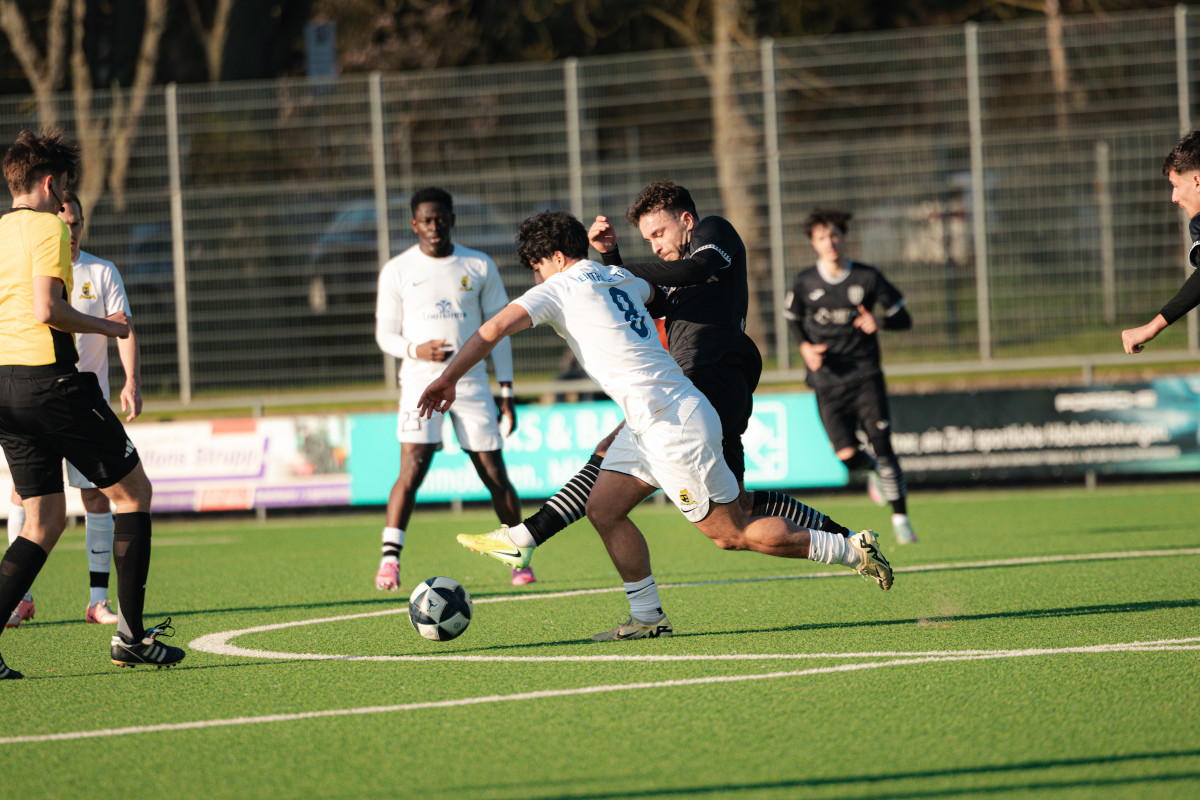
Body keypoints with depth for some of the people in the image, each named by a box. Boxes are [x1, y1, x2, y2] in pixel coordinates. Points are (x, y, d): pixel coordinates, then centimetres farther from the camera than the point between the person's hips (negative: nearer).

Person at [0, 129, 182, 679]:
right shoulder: (47, 227, -8)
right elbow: (46, 309, -19)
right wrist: (105, 326, -5)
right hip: (49, 379, -8)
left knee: (44, 522, 11)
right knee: (133, 490, 6)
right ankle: (130, 636, 3)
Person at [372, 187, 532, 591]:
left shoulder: (480, 266, 6)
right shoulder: (397, 271, 3)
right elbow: (385, 334, 6)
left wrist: (506, 392, 4)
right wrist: (416, 350, -16)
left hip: (472, 382, 1)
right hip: (420, 379, -1)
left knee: (495, 474, 0)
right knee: (412, 470, -16)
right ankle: (389, 560, -13)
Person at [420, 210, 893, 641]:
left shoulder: (561, 289, -8)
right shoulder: (619, 279, 14)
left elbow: (494, 329, -14)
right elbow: (651, 293, 38)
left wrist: (448, 379, -7)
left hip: (675, 427, -9)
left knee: (733, 534, -3)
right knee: (603, 508, 8)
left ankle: (853, 551, 2)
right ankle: (648, 617, 11)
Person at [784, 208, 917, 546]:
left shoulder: (868, 278, -1)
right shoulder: (805, 283, 2)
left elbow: (903, 318, 5)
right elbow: (793, 320, 18)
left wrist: (878, 323, -17)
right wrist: (805, 348, -2)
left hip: (865, 375, -1)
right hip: (827, 381, 1)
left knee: (882, 445, -12)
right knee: (848, 455, -11)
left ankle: (900, 518, -3)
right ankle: (873, 470, 26)